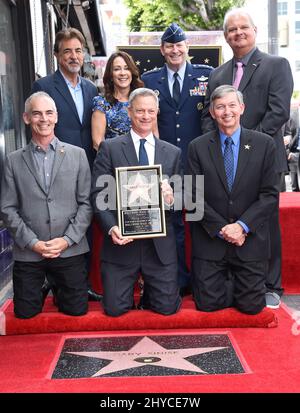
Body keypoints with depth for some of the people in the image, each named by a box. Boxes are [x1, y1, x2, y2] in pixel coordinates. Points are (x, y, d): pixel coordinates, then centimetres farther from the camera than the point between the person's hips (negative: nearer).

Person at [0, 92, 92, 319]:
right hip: (28, 251, 0)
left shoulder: (77, 155, 2)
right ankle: (44, 287, 38)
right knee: (26, 312, 7)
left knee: (77, 309, 7)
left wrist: (67, 240, -10)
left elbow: (86, 203, 0)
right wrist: (33, 243, -10)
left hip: (70, 249, 0)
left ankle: (58, 287, 37)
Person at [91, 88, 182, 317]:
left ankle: (149, 289, 35)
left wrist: (172, 198, -14)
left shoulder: (173, 153, 9)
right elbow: (98, 193, -3)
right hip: (121, 240, -1)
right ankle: (130, 287, 35)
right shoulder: (109, 148, 1)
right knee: (115, 308, 2)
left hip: (160, 243, 2)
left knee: (168, 307, 2)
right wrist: (111, 227, -17)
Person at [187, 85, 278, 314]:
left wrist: (242, 226, -14)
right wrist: (222, 228, -12)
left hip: (250, 238, 0)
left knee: (251, 306, 3)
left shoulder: (264, 144, 0)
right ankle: (223, 278, 34)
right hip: (210, 239, 0)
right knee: (208, 304, 3)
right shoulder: (198, 147, 0)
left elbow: (270, 194, -3)